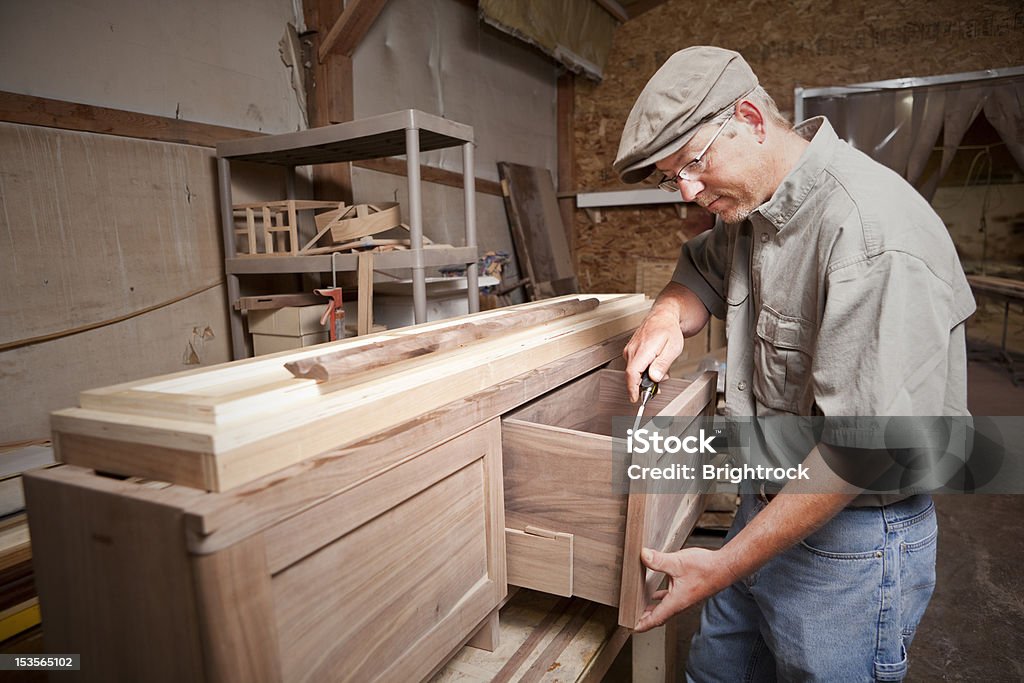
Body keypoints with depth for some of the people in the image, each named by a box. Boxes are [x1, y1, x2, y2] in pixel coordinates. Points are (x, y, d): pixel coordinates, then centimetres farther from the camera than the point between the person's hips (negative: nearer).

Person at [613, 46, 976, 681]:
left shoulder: (873, 233, -27)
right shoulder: (754, 200, 1)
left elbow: (863, 445, -28)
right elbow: (705, 268, 19)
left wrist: (724, 566, -22)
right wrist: (670, 315, -7)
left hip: (853, 539, -8)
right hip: (768, 504, 8)